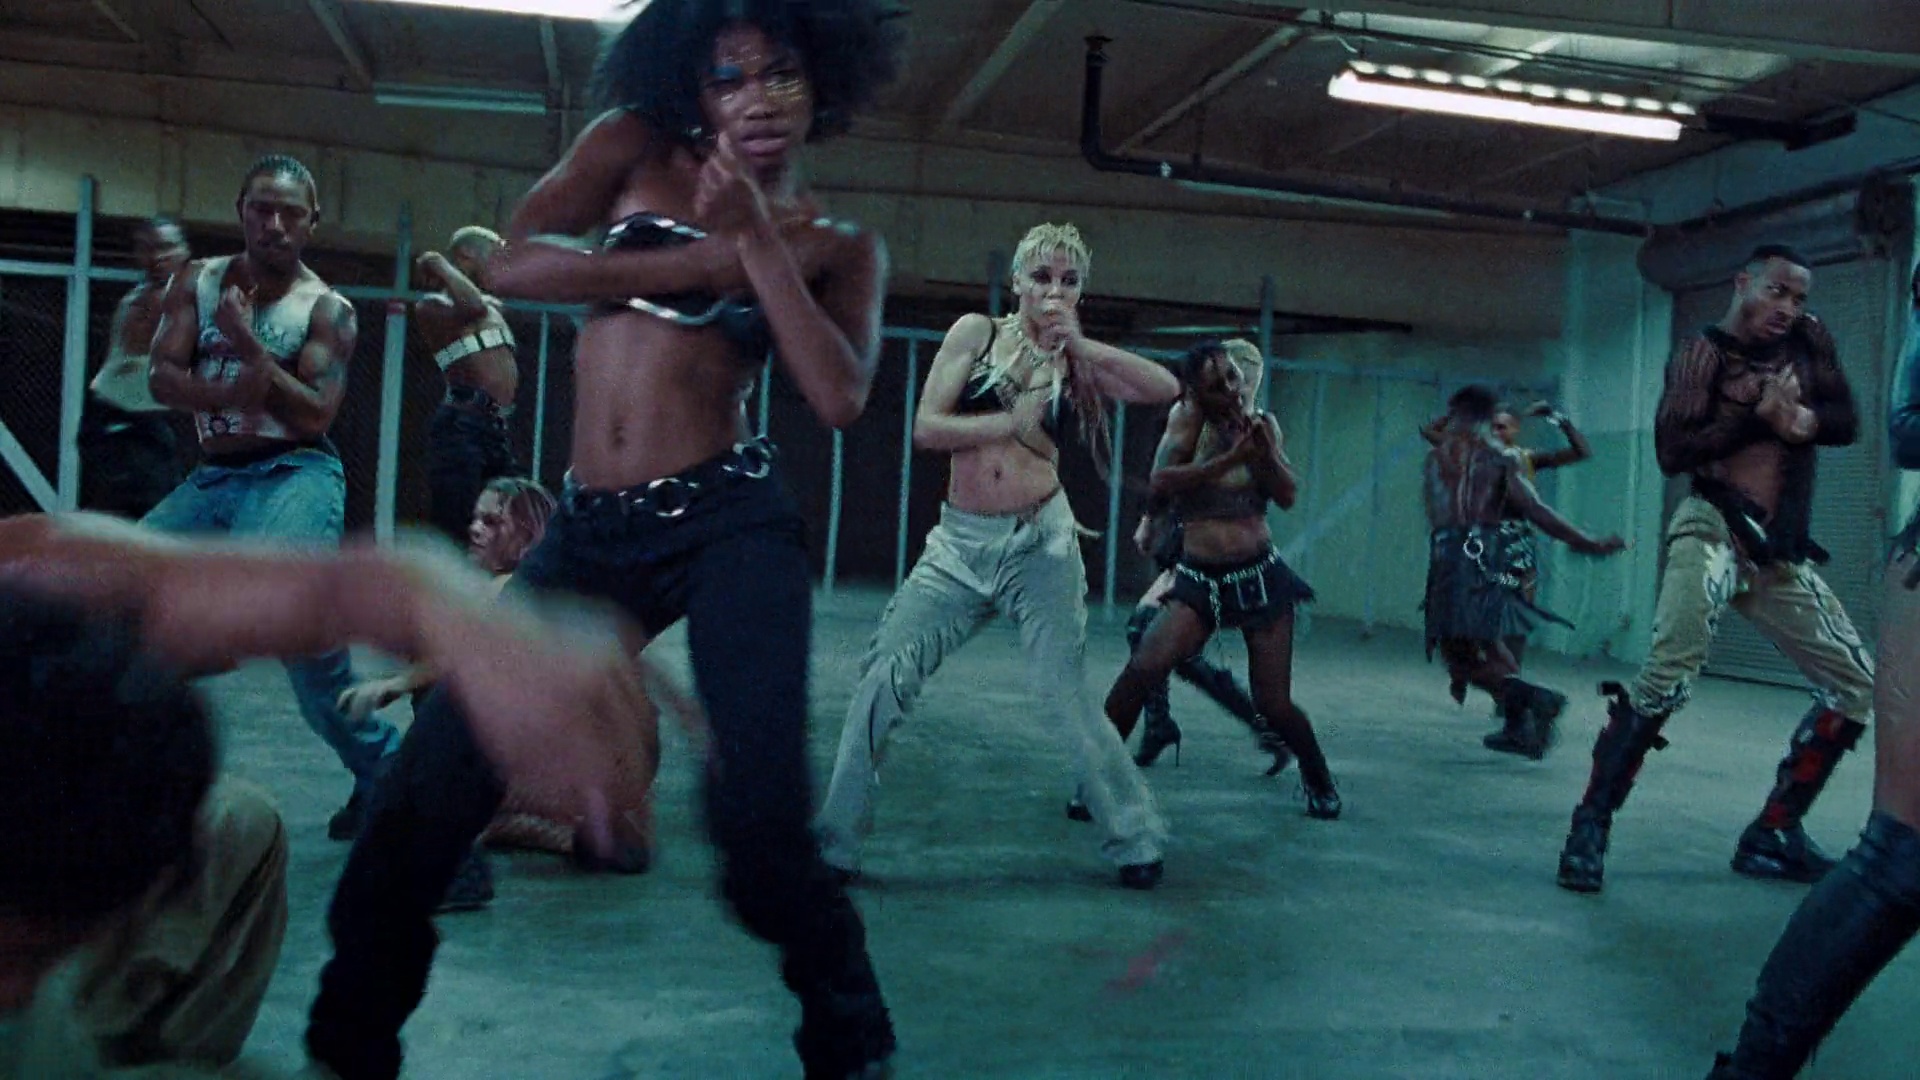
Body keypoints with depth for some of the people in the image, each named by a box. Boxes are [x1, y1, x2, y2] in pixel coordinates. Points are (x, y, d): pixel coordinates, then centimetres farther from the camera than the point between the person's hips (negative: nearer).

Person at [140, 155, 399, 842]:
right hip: (211, 478, 6)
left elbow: (317, 413, -13)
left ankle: (377, 765, -17)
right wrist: (233, 392, -19)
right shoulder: (198, 281, 11)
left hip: (293, 474, -6)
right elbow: (163, 378, 0)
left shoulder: (326, 310, -2)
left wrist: (248, 345, -18)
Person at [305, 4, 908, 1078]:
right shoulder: (637, 146, 11)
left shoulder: (841, 247, 9)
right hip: (589, 534, 2)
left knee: (762, 823, -13)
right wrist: (705, 260, -7)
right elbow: (514, 264, -4)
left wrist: (757, 241, -10)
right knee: (426, 797, -1)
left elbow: (841, 398, -8)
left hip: (734, 525, -2)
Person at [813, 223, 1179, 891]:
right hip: (959, 544, 1)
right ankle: (834, 844, 6)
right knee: (883, 679, -4)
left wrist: (1082, 346, -9)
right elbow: (926, 428, -4)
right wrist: (1013, 421, -9)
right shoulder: (976, 334, 5)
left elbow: (1166, 391, -5)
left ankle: (1135, 840, 16)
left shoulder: (1078, 364, 8)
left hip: (1041, 543, -1)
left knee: (1066, 699, -2)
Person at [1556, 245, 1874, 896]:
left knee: (1858, 685, 8)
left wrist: (1805, 418, -13)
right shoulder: (1705, 353, -3)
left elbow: (1848, 422, 8)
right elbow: (1671, 451, -13)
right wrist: (1760, 416, -19)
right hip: (1715, 532, -7)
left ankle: (1773, 835, 15)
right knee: (1670, 672, -27)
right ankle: (1591, 826, -19)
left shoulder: (1808, 340, 13)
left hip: (1783, 553, 7)